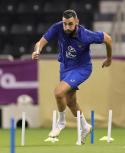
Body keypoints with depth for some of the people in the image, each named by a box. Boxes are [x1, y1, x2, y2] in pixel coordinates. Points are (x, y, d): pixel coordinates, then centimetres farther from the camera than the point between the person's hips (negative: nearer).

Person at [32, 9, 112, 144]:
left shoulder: (85, 36, -30)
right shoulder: (57, 28, -23)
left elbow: (107, 39, -14)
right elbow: (42, 42, -24)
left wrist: (109, 59, 1)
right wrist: (37, 51, -48)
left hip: (81, 68, -5)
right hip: (65, 66, 6)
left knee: (59, 92, -23)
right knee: (70, 102, 18)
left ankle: (61, 122, 4)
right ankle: (85, 127, 43)